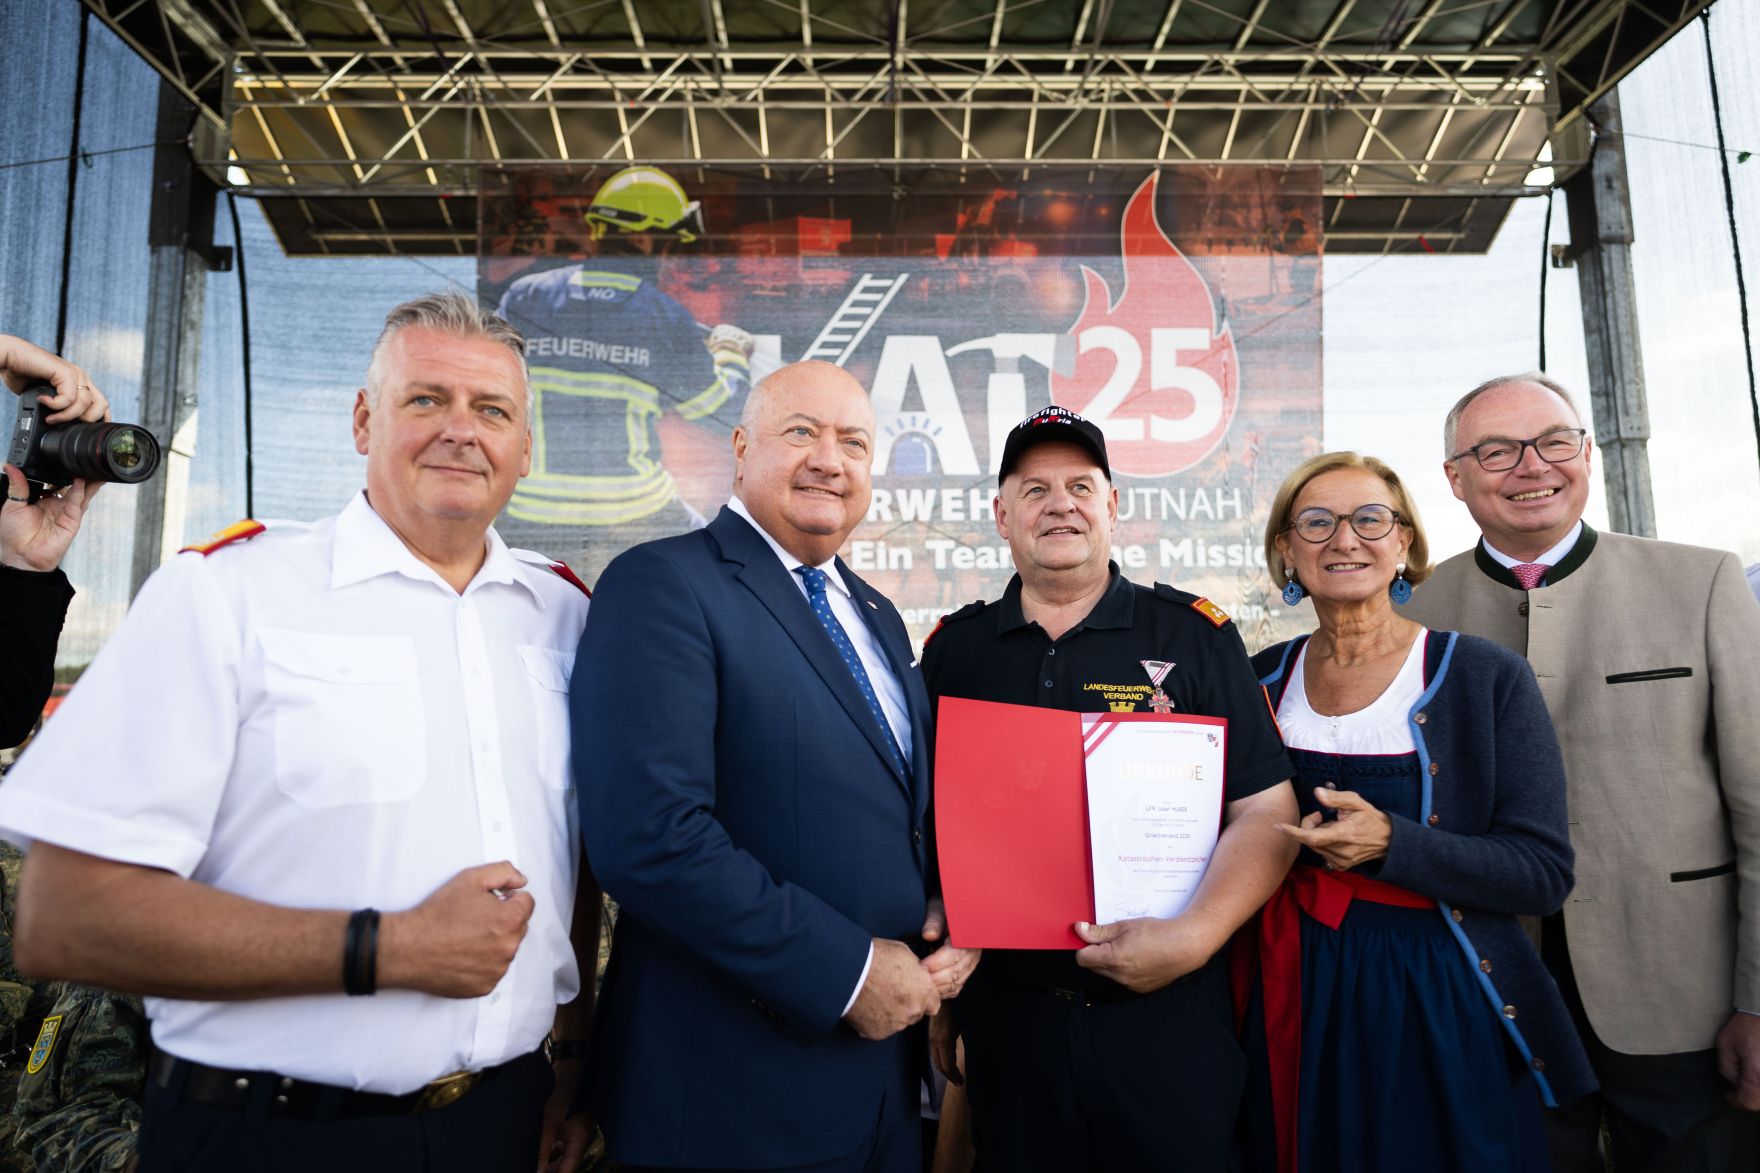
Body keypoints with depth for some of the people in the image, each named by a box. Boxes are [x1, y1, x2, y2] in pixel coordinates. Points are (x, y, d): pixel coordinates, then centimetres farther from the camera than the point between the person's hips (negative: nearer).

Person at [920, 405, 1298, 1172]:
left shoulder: (1193, 635, -2)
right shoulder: (954, 649, 3)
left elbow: (1265, 813, -4)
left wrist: (1192, 936, -18)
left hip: (1167, 1017, -1)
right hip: (1004, 1016, 2)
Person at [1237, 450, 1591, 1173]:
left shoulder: (1487, 678, -7)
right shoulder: (1261, 682, 2)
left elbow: (1545, 874, -11)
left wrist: (1389, 844, -24)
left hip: (1439, 1002, -2)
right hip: (1296, 1001, 3)